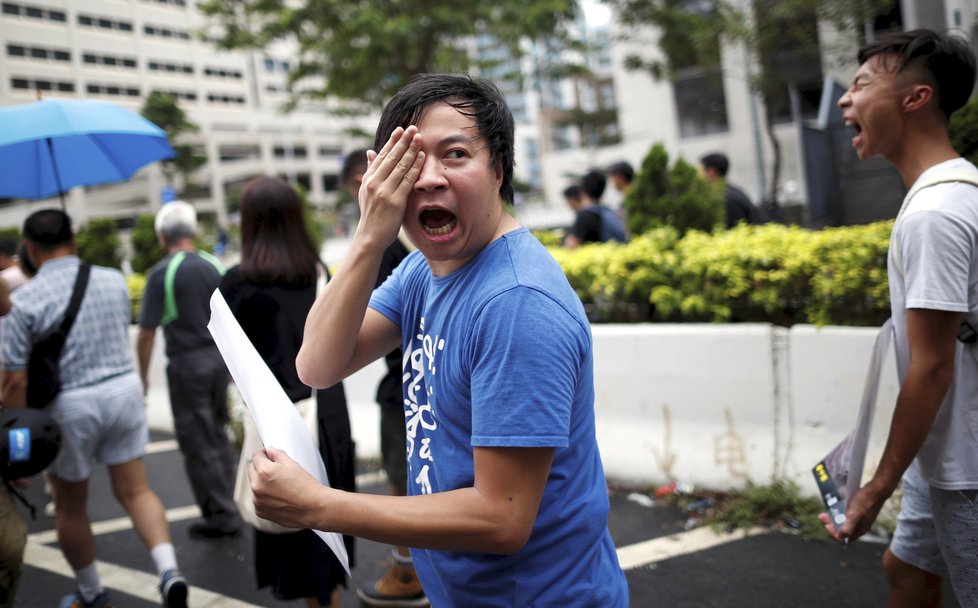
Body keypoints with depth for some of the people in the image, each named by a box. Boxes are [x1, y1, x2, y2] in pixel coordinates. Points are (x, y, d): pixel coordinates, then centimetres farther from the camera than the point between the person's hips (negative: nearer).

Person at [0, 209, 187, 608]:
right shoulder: (114, 280, 1)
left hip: (67, 405, -3)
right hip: (124, 389, 4)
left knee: (70, 505, 16)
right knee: (135, 490, 11)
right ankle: (169, 570, -10)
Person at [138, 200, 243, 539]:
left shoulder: (162, 273, -11)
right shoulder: (214, 266, 4)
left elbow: (147, 332, -12)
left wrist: (143, 375, -1)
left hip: (186, 362, -5)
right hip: (219, 357, 6)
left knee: (197, 444, 4)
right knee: (218, 436, 18)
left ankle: (220, 515, 9)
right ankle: (227, 506, 23)